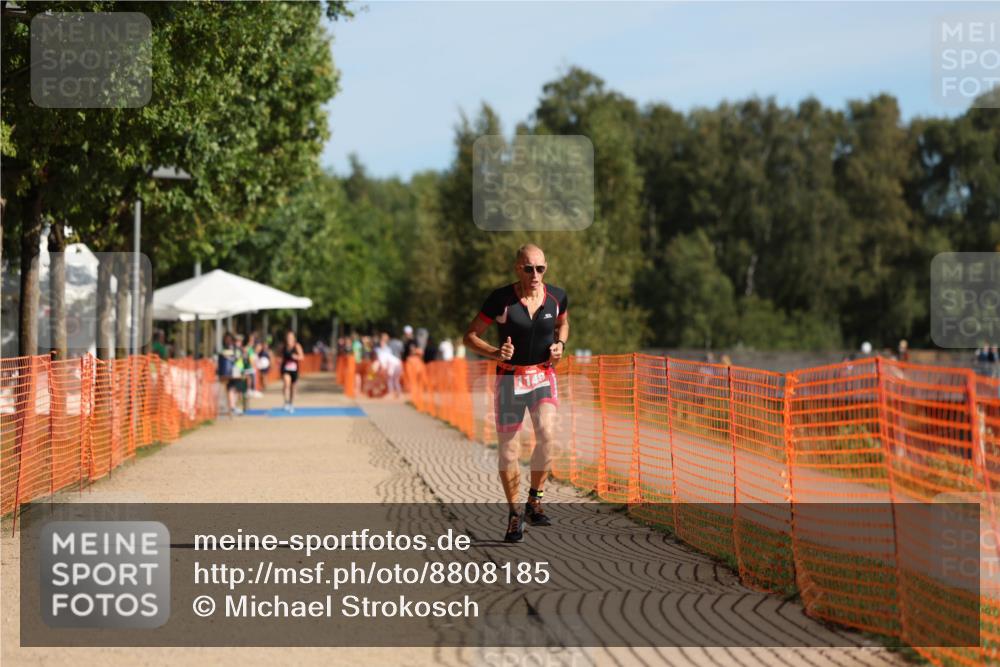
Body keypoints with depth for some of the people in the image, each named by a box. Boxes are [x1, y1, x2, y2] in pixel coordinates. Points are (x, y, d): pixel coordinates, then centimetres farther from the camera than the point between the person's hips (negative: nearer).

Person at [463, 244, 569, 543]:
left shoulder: (556, 297, -3)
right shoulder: (500, 299, -12)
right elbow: (470, 336, -5)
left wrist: (560, 344, 0)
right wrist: (494, 353, -22)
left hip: (543, 375, 1)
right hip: (509, 378, -1)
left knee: (546, 434, -22)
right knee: (507, 448, 1)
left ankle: (534, 501, -4)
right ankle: (514, 514, 17)